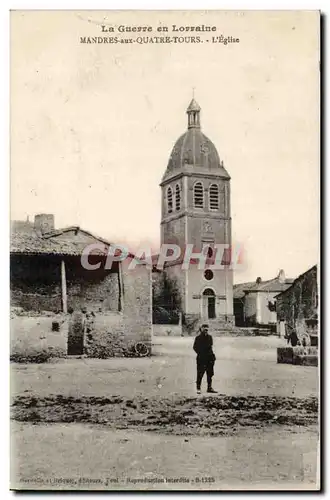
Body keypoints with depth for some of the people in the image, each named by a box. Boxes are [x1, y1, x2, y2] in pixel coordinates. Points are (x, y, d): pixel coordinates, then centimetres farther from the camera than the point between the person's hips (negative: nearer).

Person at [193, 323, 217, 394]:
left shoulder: (209, 337, 10)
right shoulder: (198, 337, -3)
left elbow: (211, 346, 17)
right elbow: (195, 347, -2)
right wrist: (200, 353, -8)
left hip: (209, 357, 5)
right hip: (201, 358, -5)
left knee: (210, 373, 8)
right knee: (200, 374, -3)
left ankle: (209, 388, 17)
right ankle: (198, 388, 4)